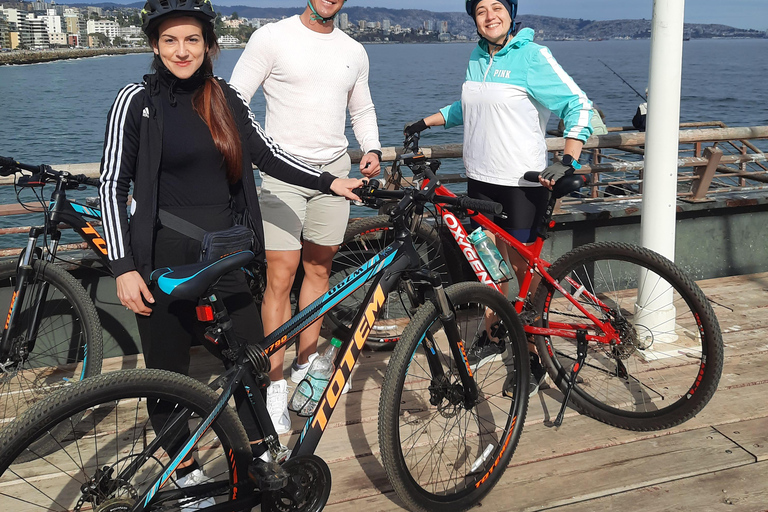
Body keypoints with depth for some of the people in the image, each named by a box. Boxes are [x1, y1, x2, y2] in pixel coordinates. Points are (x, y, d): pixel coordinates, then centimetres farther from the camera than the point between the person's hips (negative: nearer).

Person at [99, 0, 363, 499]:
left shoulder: (226, 98, 5)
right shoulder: (136, 102, -7)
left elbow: (267, 153, 12)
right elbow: (113, 186, -7)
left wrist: (330, 181, 4)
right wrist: (124, 267, -13)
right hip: (166, 258, -3)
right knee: (169, 373, 7)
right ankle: (185, 468, 28)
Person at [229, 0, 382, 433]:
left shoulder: (354, 52, 13)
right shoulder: (272, 38, -2)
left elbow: (363, 110, 23)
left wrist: (372, 149, 6)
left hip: (335, 170, 5)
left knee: (319, 268, 11)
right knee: (281, 274, -9)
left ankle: (307, 361, 26)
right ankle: (276, 385, 0)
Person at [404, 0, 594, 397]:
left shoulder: (533, 56, -10)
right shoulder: (477, 59, 11)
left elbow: (579, 106, -13)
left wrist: (567, 162, -24)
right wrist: (425, 122, 26)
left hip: (523, 184, -6)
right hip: (481, 179, 6)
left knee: (524, 272, -1)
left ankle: (532, 359, 11)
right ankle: (491, 338, 33)